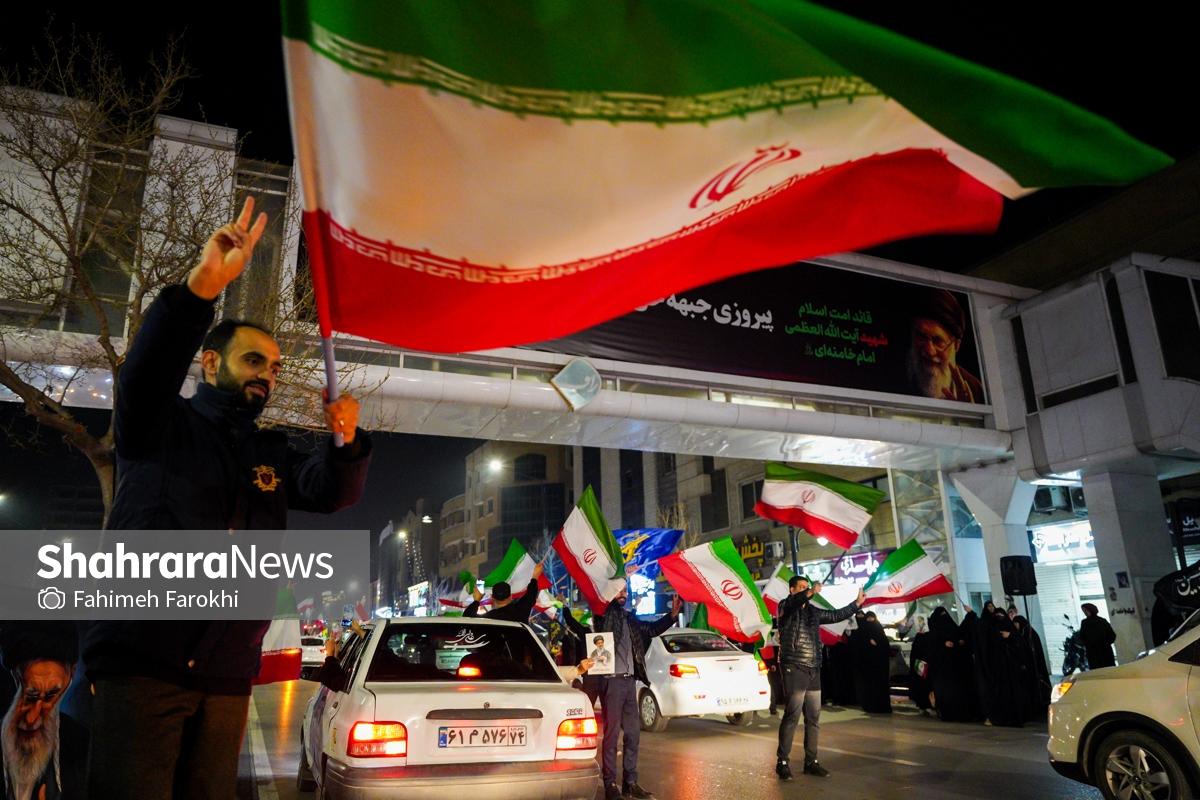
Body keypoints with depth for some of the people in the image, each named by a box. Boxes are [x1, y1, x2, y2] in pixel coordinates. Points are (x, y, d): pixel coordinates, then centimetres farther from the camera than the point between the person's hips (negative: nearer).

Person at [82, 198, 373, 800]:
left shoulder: (273, 454, 18)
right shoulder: (158, 425, 5)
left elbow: (331, 492, 2)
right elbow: (145, 368, -16)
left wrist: (346, 440, -20)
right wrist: (203, 284, -32)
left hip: (228, 676, 4)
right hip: (140, 664, -4)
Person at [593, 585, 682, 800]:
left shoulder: (629, 618, 14)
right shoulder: (604, 615, -6)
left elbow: (651, 629, 24)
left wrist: (672, 614, 13)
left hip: (629, 680, 7)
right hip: (612, 680, -7)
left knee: (633, 733, 11)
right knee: (612, 733, -2)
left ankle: (630, 782, 22)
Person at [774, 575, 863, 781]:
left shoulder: (813, 610, 16)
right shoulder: (785, 606, -4)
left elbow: (836, 615, 24)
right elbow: (794, 602, -28)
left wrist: (856, 603, 17)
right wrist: (810, 593, -46)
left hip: (813, 670, 7)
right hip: (794, 668, -7)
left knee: (813, 718, 10)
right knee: (792, 716, -8)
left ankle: (811, 762, 20)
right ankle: (782, 762, 1)